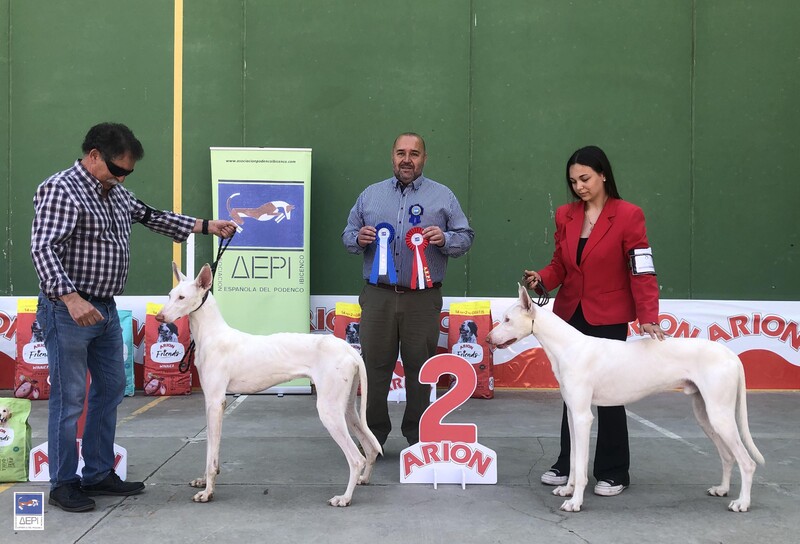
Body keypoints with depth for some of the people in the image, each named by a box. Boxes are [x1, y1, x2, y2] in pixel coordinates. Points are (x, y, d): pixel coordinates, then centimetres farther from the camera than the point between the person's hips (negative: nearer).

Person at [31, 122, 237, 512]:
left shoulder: (116, 194, 12)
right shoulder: (60, 190, -15)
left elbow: (150, 217, 25)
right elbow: (42, 249, -24)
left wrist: (206, 226, 21)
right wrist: (71, 297, -35)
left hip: (105, 310, 9)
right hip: (69, 310, -9)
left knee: (110, 389, 14)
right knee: (70, 398, -3)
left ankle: (98, 474, 24)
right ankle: (63, 484, 8)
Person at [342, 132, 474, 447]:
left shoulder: (442, 196, 7)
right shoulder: (370, 195, 13)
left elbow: (466, 236, 6)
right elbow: (347, 235, 15)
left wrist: (445, 239, -14)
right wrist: (358, 238, -7)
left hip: (423, 300, -1)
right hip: (378, 297, 2)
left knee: (419, 368, 5)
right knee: (374, 366, 5)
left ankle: (418, 436, 17)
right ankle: (373, 434, 17)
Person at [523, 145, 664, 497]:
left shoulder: (628, 216, -10)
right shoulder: (565, 216, 5)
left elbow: (642, 271, -13)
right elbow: (560, 264, 10)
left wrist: (648, 317, -23)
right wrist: (542, 279, -12)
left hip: (608, 318, -5)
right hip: (571, 315, 5)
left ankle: (613, 472, 15)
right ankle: (567, 464, 24)